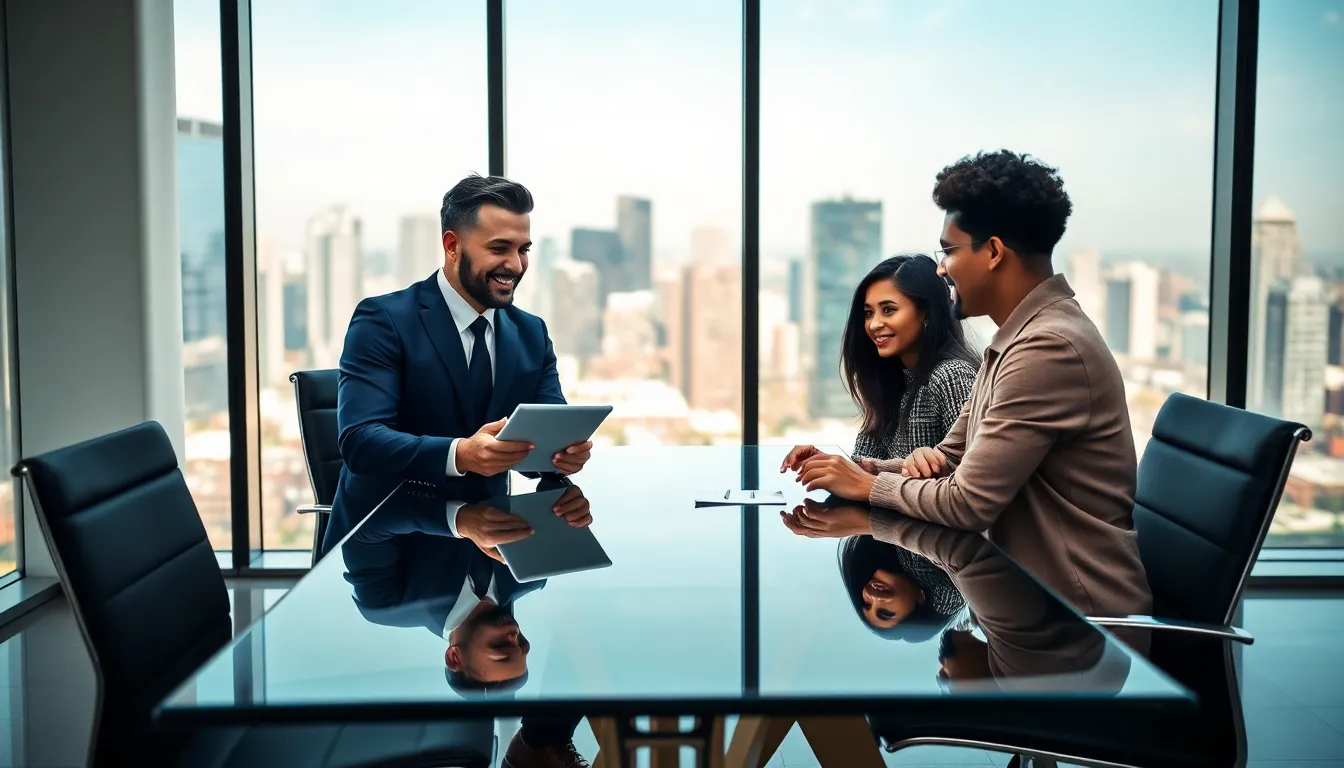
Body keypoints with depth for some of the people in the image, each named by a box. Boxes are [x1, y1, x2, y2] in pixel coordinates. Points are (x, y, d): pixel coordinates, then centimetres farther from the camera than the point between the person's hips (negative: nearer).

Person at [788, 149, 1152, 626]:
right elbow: (951, 459, 14)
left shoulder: (1049, 348, -23)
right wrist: (872, 467, -3)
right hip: (1034, 591, 8)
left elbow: (967, 503, -23)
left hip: (1078, 612, -8)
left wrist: (869, 485, -7)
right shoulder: (1019, 339, 10)